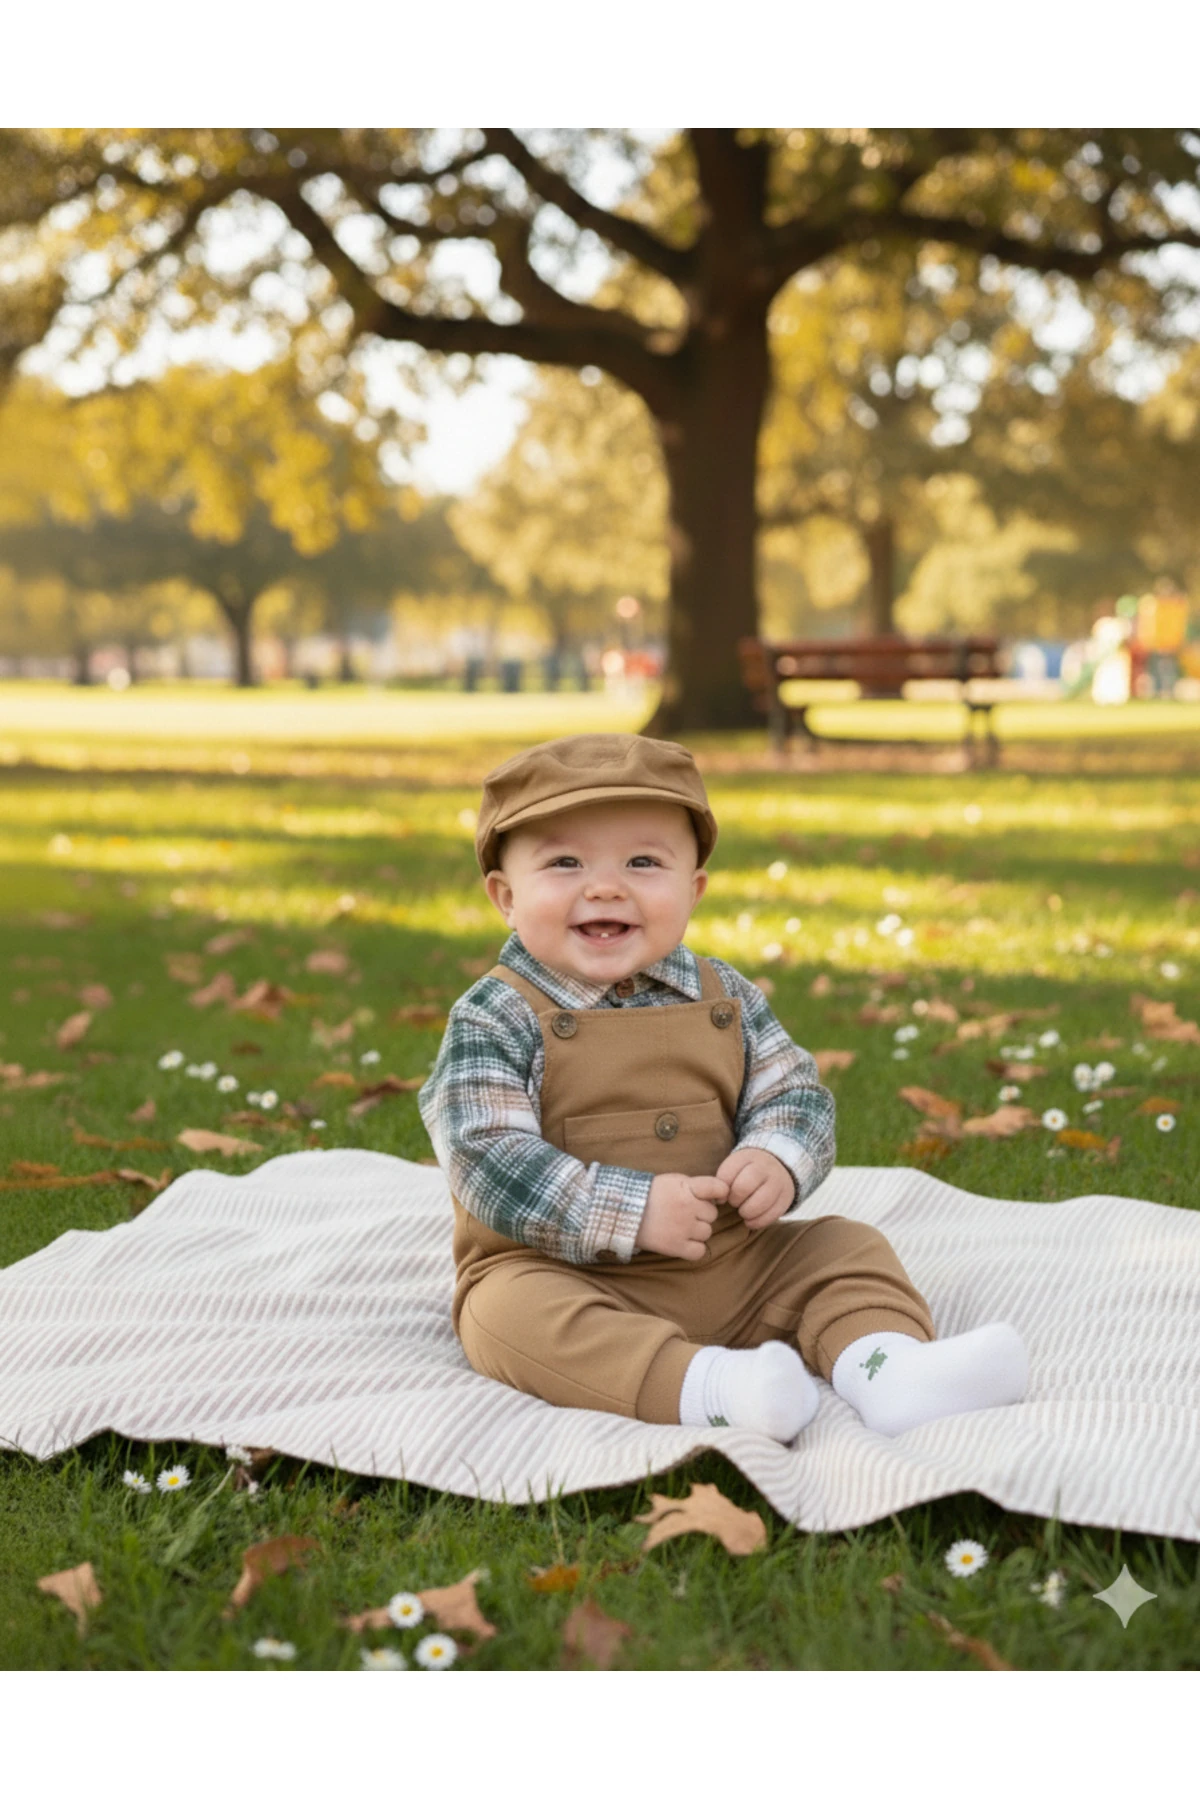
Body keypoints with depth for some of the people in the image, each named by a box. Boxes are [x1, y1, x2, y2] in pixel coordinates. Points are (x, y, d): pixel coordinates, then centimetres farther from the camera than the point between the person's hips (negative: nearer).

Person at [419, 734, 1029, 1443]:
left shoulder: (725, 999, 5)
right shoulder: (496, 1020, -10)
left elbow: (795, 1094, 7)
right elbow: (489, 1158, -18)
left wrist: (778, 1160, -18)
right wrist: (632, 1212, -26)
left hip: (731, 1265, 5)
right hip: (561, 1271, -5)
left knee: (847, 1247, -2)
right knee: (514, 1308, -34)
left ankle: (890, 1367, -27)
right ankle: (712, 1387, -50)